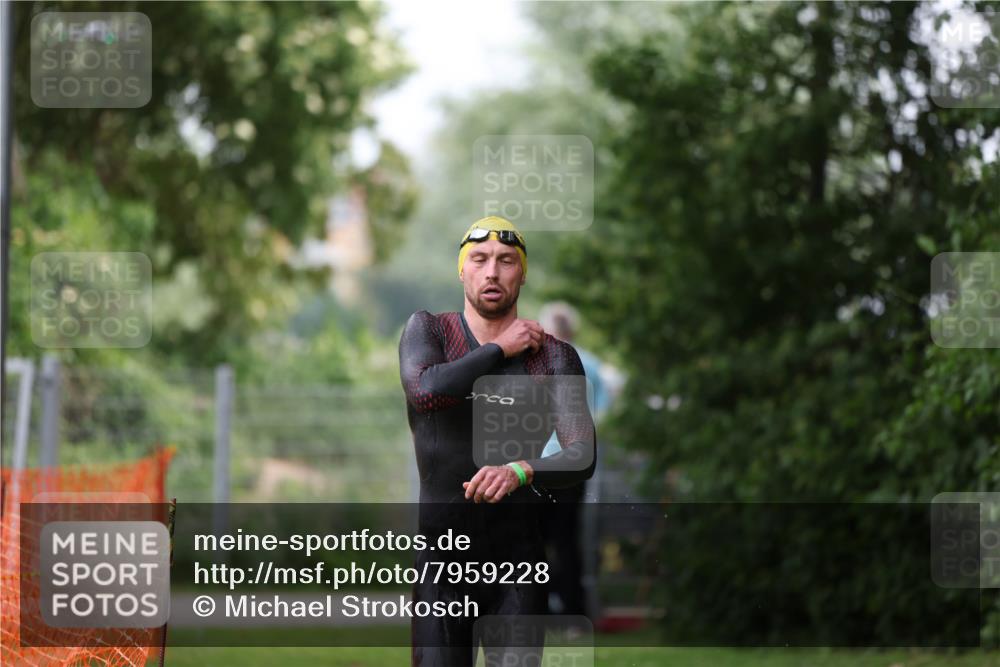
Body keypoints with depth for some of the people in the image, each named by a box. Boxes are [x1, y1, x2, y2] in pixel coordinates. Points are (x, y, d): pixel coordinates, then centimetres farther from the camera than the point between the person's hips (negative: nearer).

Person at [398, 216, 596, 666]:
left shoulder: (555, 356, 2)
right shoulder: (427, 330, 5)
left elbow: (583, 456, -9)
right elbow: (425, 390, -18)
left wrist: (519, 472, -29)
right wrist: (501, 349, -7)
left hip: (520, 552, 0)